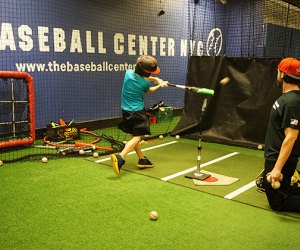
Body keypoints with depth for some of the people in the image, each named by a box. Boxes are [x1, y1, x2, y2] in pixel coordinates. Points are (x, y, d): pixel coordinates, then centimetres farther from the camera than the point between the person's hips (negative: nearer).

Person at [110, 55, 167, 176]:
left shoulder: (128, 73, -6)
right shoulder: (145, 83, -17)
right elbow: (148, 91, 8)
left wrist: (154, 79, 8)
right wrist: (160, 85, 21)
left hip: (126, 110, 7)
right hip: (138, 112, -6)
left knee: (134, 135, 17)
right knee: (137, 137, -1)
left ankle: (142, 160, 27)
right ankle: (120, 157, -21)